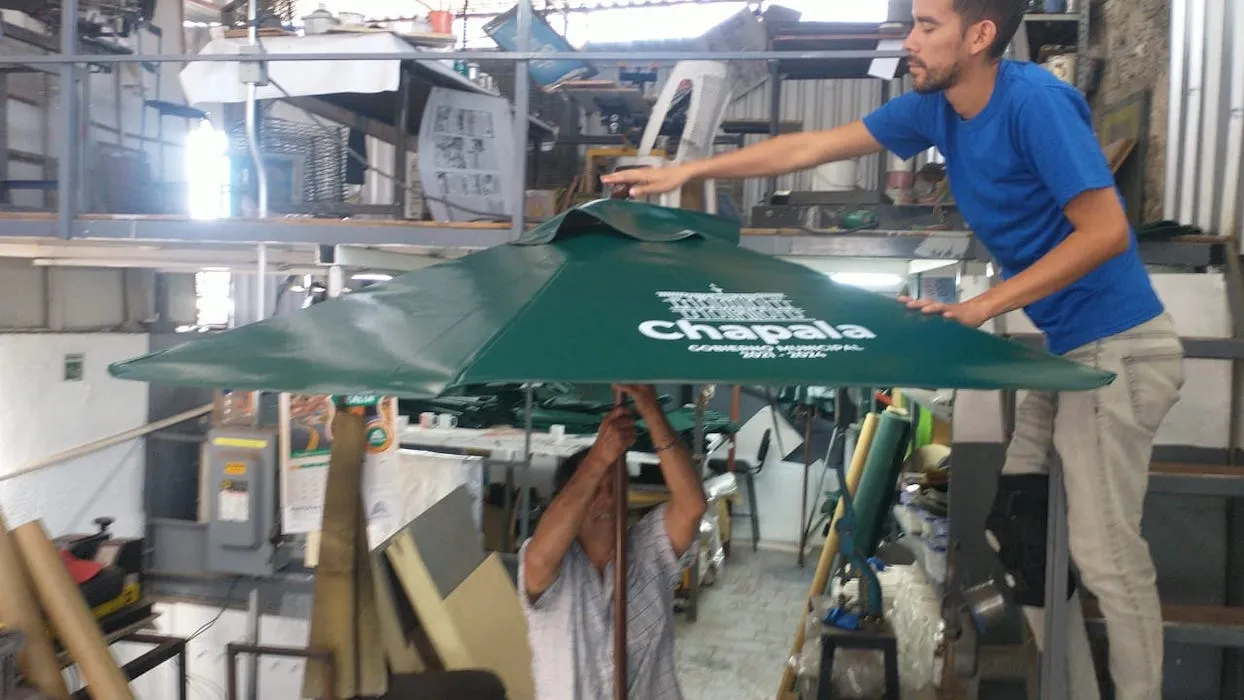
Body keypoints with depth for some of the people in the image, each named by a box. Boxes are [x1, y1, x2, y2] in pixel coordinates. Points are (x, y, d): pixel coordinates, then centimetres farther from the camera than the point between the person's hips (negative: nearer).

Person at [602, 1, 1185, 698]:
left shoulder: (1036, 100, -20)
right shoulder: (936, 106, 3)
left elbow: (1106, 231, -22)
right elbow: (811, 147, 7)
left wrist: (978, 308, -24)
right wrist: (687, 172, 6)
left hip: (1118, 347, -8)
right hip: (1066, 346, 9)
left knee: (1106, 553, -4)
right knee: (1018, 531, 12)